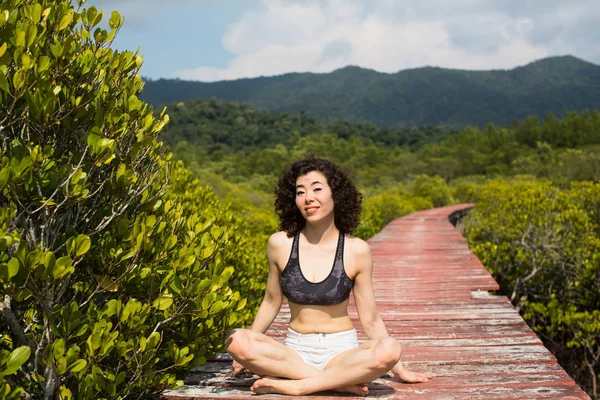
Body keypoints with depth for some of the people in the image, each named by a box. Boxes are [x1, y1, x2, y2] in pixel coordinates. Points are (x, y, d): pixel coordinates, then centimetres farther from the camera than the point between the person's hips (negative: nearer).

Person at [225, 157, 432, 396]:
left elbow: (370, 319, 1)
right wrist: (246, 354, 14)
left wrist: (398, 369, 2)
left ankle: (295, 386, -23)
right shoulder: (280, 244, -5)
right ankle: (340, 382, -22)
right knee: (236, 341, -28)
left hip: (340, 350, -1)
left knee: (389, 349, -32)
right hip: (296, 349, 2)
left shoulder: (357, 250, -8)